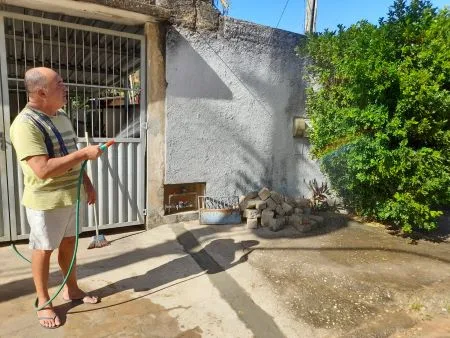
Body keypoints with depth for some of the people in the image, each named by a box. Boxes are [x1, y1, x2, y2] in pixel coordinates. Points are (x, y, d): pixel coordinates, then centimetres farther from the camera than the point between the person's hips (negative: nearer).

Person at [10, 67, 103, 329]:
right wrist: (85, 154, -26)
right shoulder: (25, 124, -21)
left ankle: (72, 289, 37)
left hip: (70, 195, 8)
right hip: (45, 201, -7)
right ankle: (43, 302, 29)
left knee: (69, 243, 19)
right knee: (44, 250, 10)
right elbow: (43, 170, -29)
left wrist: (88, 184, 15)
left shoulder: (61, 116, 7)